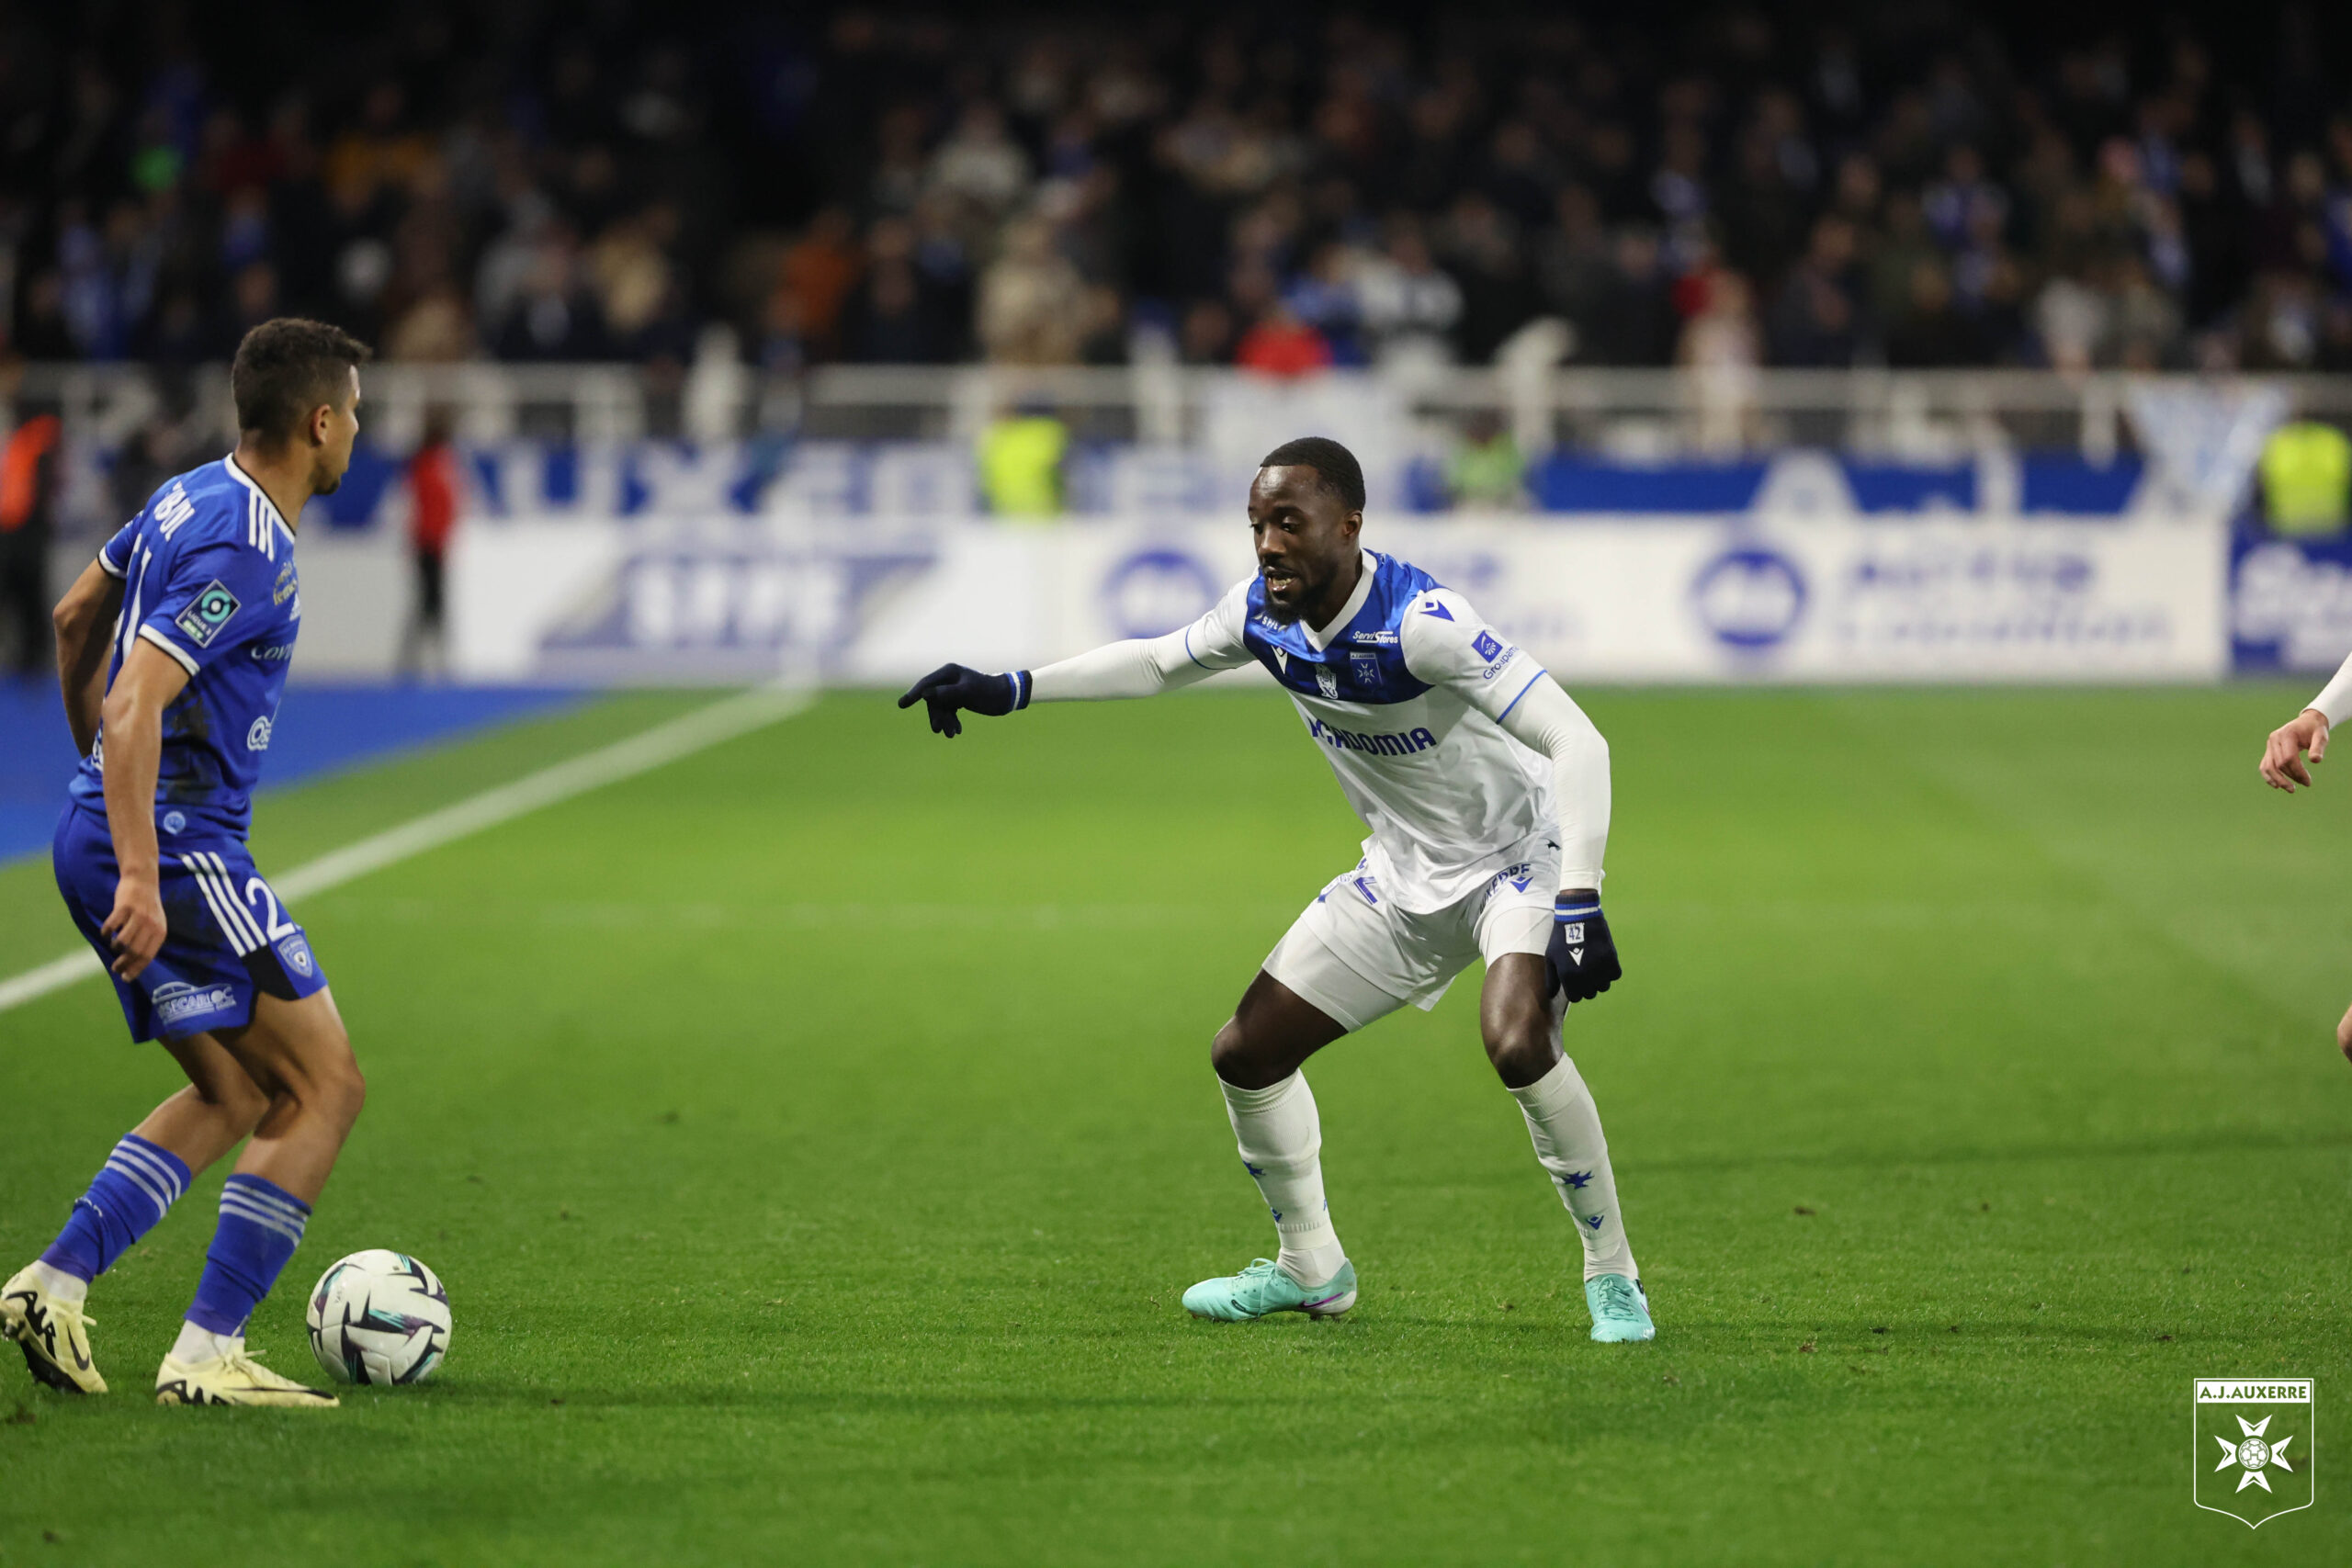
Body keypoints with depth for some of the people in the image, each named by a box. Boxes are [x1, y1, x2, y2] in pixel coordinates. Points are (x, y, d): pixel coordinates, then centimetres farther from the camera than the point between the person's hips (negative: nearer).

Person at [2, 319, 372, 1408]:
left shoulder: (192, 497, 11)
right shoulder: (245, 552, -19)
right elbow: (135, 706, -27)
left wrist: (94, 756, 36)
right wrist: (141, 879, -29)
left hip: (99, 831, 10)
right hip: (179, 847, -10)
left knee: (235, 1094, 17)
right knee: (326, 1088, -3)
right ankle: (206, 1354, -7)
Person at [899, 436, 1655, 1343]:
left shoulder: (1419, 621, -31)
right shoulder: (1263, 615, -9)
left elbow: (1576, 741, -34)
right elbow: (1157, 664, 13)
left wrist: (1579, 904, -42)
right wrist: (1009, 690, 6)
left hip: (1518, 851, -7)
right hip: (1407, 873, 7)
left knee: (1517, 1041, -34)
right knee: (1245, 1055, 6)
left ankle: (1612, 1276, -15)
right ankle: (1311, 1270, 28)